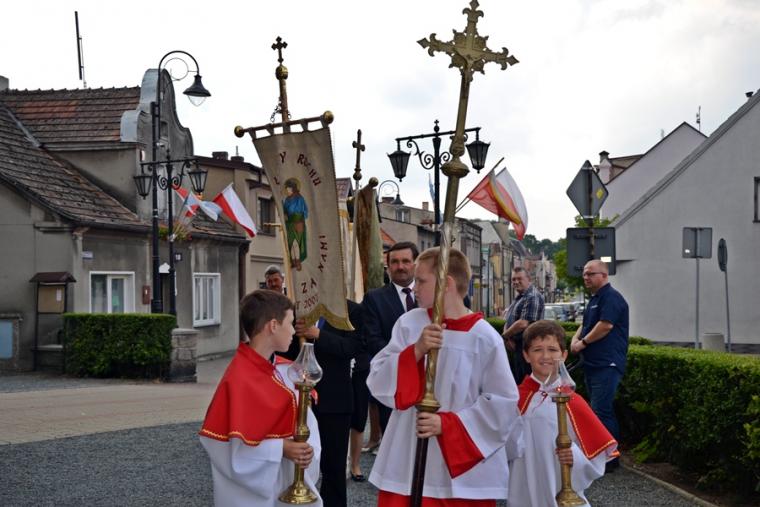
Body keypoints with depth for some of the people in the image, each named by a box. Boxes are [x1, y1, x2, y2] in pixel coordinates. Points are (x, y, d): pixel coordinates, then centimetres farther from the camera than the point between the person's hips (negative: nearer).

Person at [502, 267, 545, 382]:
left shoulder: (533, 297, -14)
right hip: (515, 347, 10)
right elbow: (508, 321, 19)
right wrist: (508, 338, -2)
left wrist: (504, 335, -9)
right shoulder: (519, 298, 18)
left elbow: (523, 324, -23)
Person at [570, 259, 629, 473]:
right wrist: (575, 339, 4)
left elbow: (605, 325, -21)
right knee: (604, 410, 14)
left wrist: (583, 342, -10)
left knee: (601, 411, -12)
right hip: (594, 364, 10)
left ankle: (609, 459, -6)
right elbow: (586, 325, 25)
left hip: (607, 365, -10)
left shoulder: (611, 297, -12)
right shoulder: (594, 299, 19)